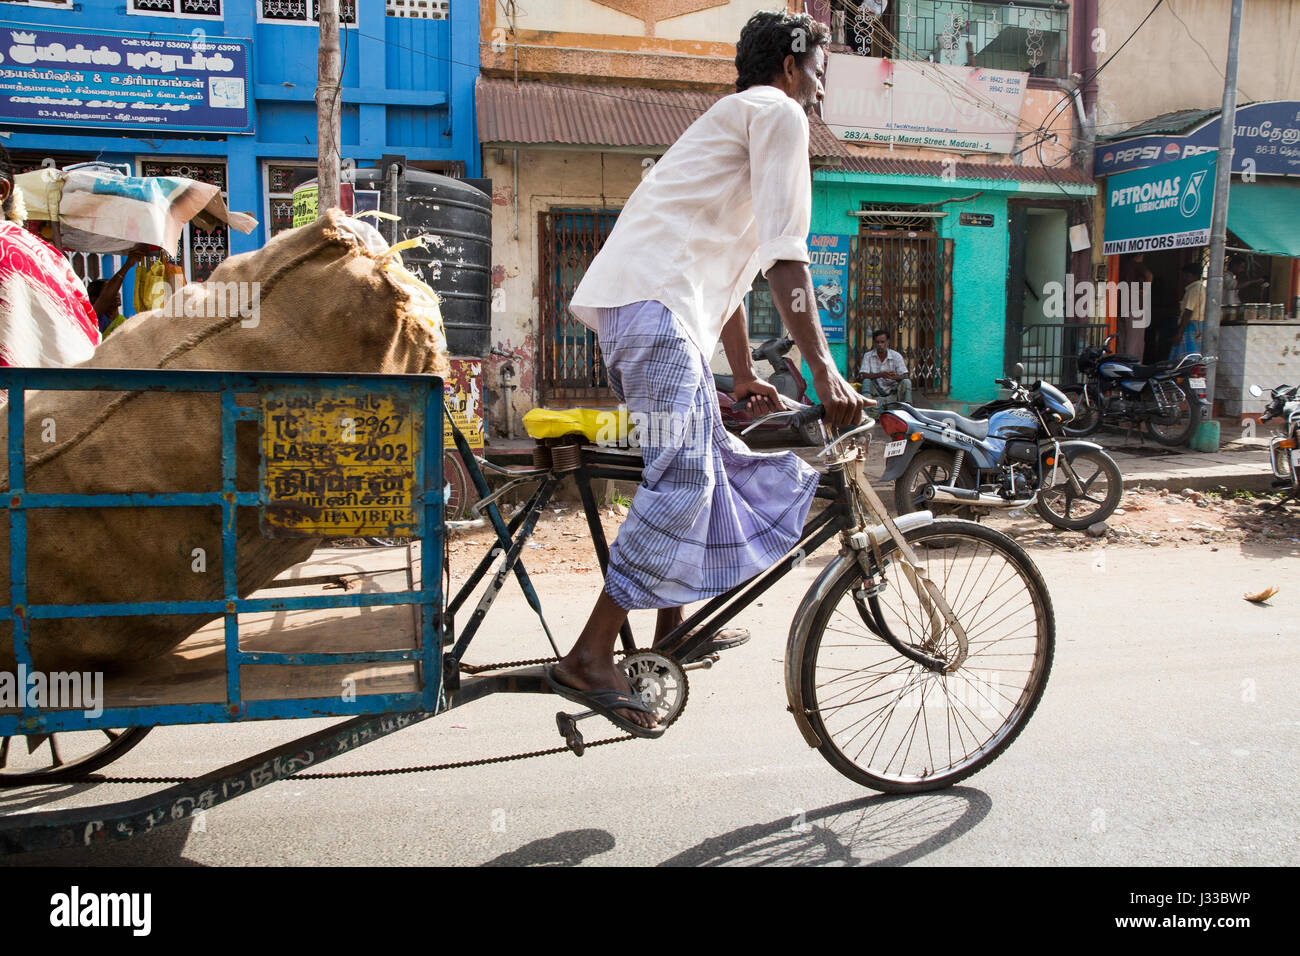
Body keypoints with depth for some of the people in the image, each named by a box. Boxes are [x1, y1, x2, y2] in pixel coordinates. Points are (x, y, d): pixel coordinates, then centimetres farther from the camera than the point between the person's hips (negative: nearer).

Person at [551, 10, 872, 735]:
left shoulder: (736, 122, 34)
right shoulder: (776, 111, 3)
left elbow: (727, 268, 32)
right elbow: (785, 257, -9)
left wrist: (746, 376, 32)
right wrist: (826, 372, -14)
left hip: (639, 303, 10)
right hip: (653, 300, -10)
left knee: (713, 465, 13)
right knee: (683, 477, -17)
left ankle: (672, 624, 19)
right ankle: (590, 657, -18)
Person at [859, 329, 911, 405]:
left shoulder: (896, 356, -2)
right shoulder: (868, 356, -1)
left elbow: (904, 376, -10)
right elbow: (864, 376, -13)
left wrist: (894, 377, -34)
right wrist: (880, 375, -29)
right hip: (876, 393, 0)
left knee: (906, 382, -24)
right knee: (867, 381, -27)